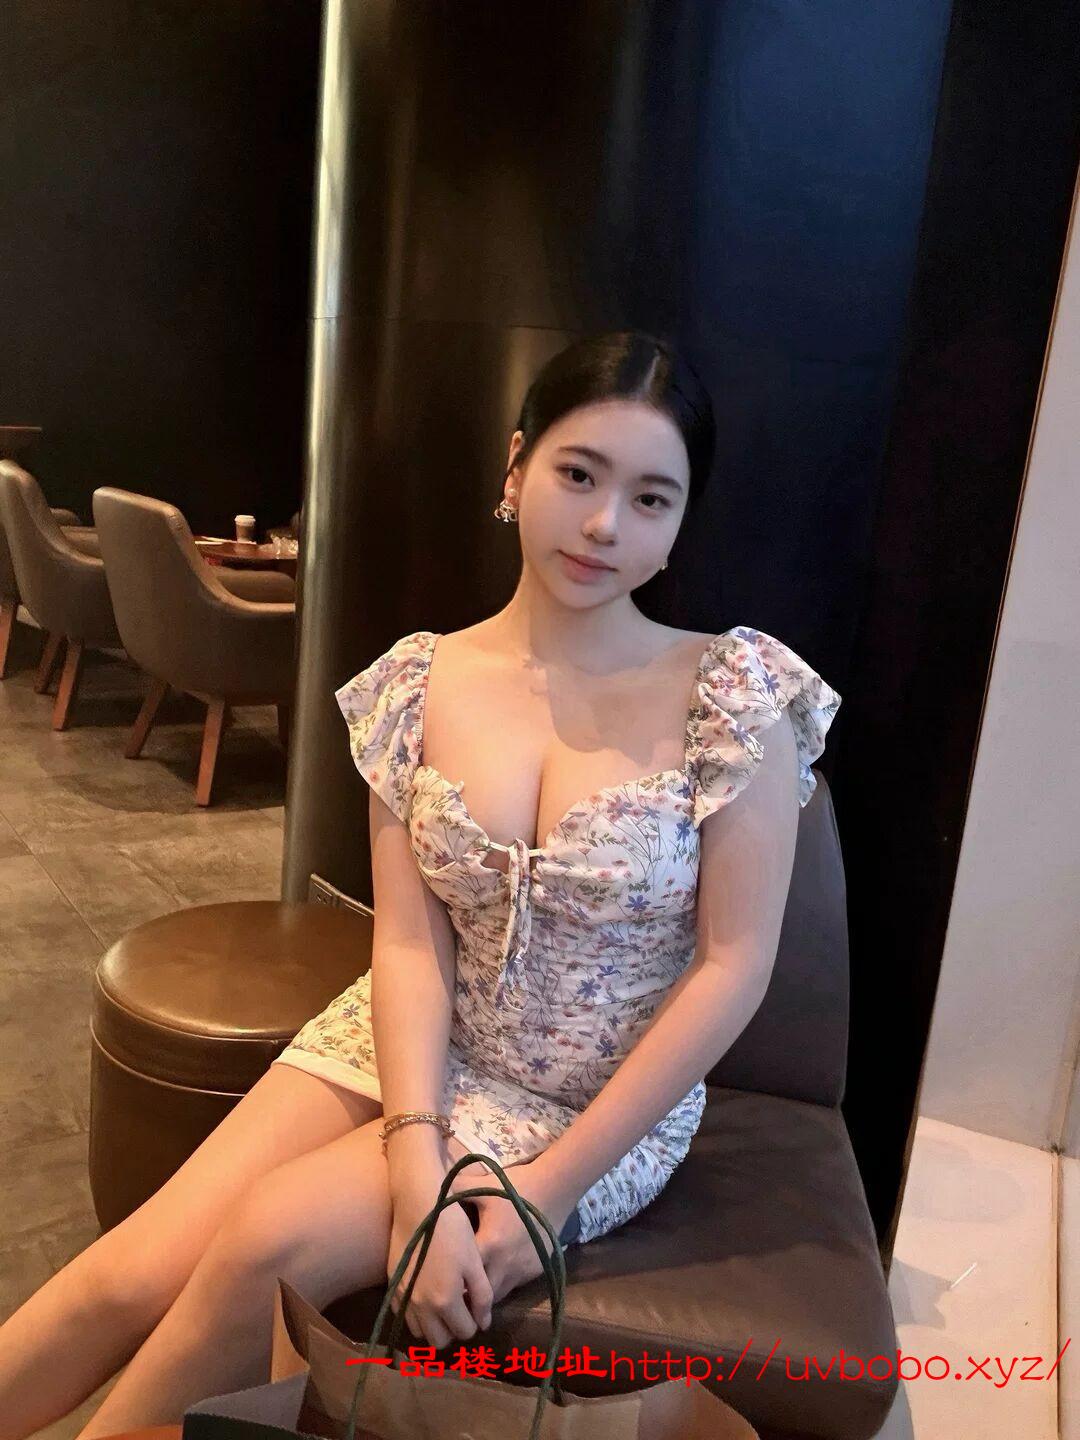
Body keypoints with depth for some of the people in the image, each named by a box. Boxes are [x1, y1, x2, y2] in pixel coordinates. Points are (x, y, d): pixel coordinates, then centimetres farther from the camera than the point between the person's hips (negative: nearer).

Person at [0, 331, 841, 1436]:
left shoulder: (737, 694, -16)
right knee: (137, 1274, -14)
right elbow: (410, 941, -9)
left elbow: (734, 963, -15)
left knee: (272, 1237, -21)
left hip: (608, 1104, -2)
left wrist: (553, 1186, -15)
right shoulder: (419, 684, -7)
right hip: (419, 1049, 3)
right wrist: (416, 1164, -22)